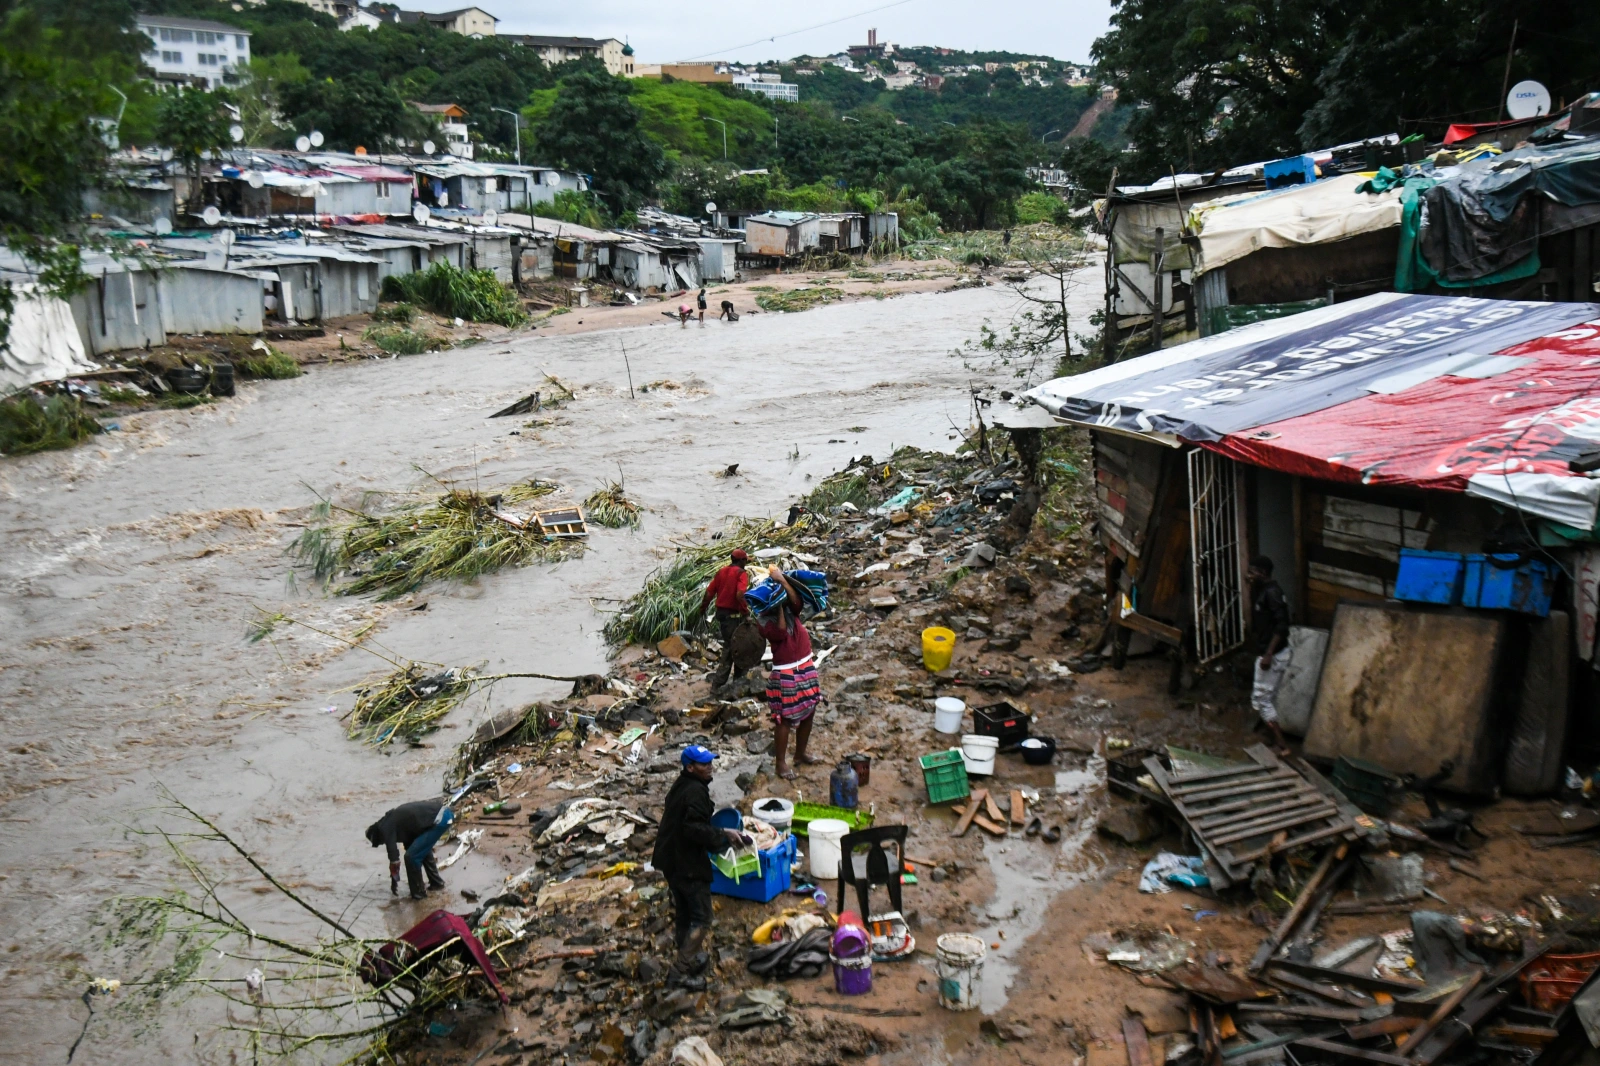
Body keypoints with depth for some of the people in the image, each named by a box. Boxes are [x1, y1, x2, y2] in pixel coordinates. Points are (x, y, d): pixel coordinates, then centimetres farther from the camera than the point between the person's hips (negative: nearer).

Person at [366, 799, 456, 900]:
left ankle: (418, 893, 14)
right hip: (444, 812, 10)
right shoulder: (394, 819, 26)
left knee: (412, 857, 2)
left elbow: (394, 859, 4)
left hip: (439, 819, -10)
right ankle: (436, 882, 41)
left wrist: (394, 882, 19)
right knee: (423, 850, 30)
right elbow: (409, 843, 36)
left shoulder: (386, 828, 1)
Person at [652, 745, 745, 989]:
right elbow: (695, 829, -29)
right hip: (689, 865, -10)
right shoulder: (696, 792, -21)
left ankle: (689, 958, 33)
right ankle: (682, 970, -2)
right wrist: (724, 835, -20)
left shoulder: (679, 786, 10)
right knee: (701, 919, -3)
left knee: (683, 914, 20)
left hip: (670, 861, 10)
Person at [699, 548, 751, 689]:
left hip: (721, 613, 7)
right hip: (734, 615, -7)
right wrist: (746, 611, -18)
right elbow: (740, 595, -26)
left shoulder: (721, 572, 7)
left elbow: (709, 593, 8)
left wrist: (702, 609, 20)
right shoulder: (741, 573, -12)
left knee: (728, 645, 20)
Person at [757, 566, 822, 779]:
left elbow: (797, 601, -19)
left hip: (806, 667, 7)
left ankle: (800, 753, 33)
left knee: (809, 712, 15)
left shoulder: (791, 610, 3)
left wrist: (782, 580, -23)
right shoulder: (766, 621, -11)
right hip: (785, 673, -7)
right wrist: (779, 606, -24)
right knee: (785, 718, -2)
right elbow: (781, 631, -29)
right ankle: (781, 763, 9)